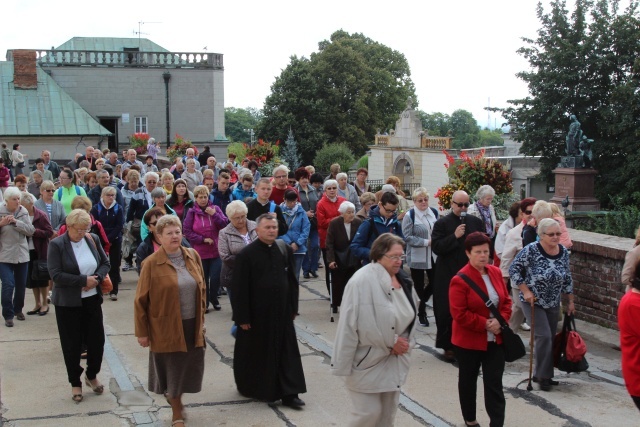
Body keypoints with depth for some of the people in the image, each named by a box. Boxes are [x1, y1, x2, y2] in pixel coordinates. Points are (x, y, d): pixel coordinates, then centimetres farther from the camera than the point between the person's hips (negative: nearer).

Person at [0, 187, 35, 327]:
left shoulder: (23, 212, -1)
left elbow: (31, 231, -7)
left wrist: (16, 222, -18)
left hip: (22, 254, 3)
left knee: (21, 285, 13)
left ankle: (18, 309, 35)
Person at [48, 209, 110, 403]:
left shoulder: (93, 239, 1)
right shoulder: (56, 245, -12)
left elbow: (105, 263, 9)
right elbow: (56, 274, -18)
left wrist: (97, 277, -12)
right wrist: (84, 280, -21)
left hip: (92, 299, 4)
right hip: (68, 303, -4)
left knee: (97, 340, 8)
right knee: (72, 344, 6)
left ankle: (92, 375, 32)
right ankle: (75, 383, 24)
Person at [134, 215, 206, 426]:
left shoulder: (193, 256, 3)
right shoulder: (151, 263, -12)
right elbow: (140, 300, -8)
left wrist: (202, 319, 12)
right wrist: (142, 332, -6)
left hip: (192, 325, 4)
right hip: (166, 328, -4)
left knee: (189, 368, 12)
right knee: (172, 369, 9)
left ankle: (174, 396, 42)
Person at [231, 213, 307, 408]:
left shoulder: (285, 250, 0)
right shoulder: (246, 254, -12)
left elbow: (292, 280, 8)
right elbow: (239, 288, -11)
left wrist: (293, 308, 8)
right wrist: (242, 317, -12)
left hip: (281, 311, 4)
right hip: (257, 313, -3)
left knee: (286, 352, 3)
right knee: (256, 353, 11)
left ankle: (289, 393, 9)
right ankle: (254, 389, 31)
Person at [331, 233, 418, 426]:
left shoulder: (403, 280, 4)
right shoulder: (362, 282, -20)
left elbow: (411, 315, 14)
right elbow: (350, 325, -22)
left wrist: (405, 342, -4)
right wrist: (391, 342, -15)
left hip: (394, 361, 7)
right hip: (368, 360, -7)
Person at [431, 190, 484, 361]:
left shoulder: (476, 222, 9)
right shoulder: (442, 223, -2)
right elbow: (436, 247, -11)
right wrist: (454, 236, -20)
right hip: (447, 276, -3)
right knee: (447, 313, 0)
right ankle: (448, 346, 11)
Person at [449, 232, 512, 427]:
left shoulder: (495, 272, 2)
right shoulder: (460, 280, -19)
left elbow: (506, 300, 9)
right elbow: (459, 314, -22)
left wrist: (501, 320, -9)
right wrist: (485, 324, -21)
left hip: (495, 339, 4)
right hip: (469, 341, -4)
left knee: (495, 383, 3)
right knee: (468, 381, 15)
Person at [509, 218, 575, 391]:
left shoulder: (564, 252, 0)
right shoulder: (531, 250, -18)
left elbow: (567, 278, 10)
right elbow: (514, 269, -14)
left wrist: (570, 301, 12)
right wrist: (526, 291, -17)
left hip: (553, 304, 6)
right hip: (533, 302, -6)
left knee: (549, 339, 10)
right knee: (544, 336, -13)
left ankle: (540, 374, 24)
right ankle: (543, 376, 1)